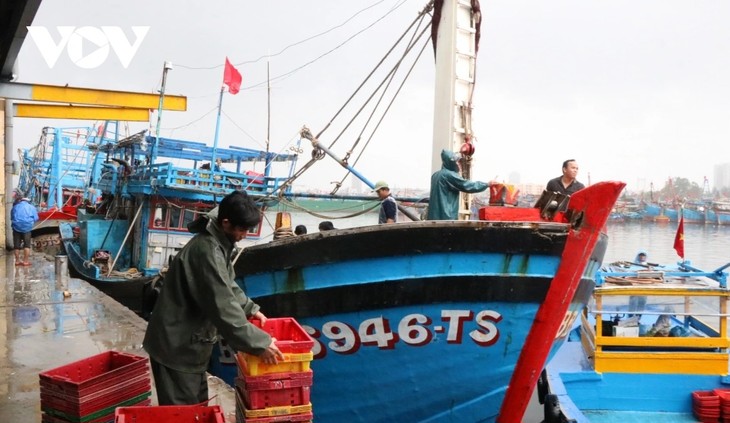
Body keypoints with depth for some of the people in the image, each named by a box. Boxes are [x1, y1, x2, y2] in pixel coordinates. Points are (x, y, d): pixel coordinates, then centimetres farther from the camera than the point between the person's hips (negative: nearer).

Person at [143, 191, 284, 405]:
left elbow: (228, 286, 20)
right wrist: (259, 343, -26)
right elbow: (224, 308, -30)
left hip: (189, 341, 10)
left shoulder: (217, 241, 5)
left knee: (197, 403, 21)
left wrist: (250, 308, 10)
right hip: (176, 345, -10)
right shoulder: (207, 251, -27)